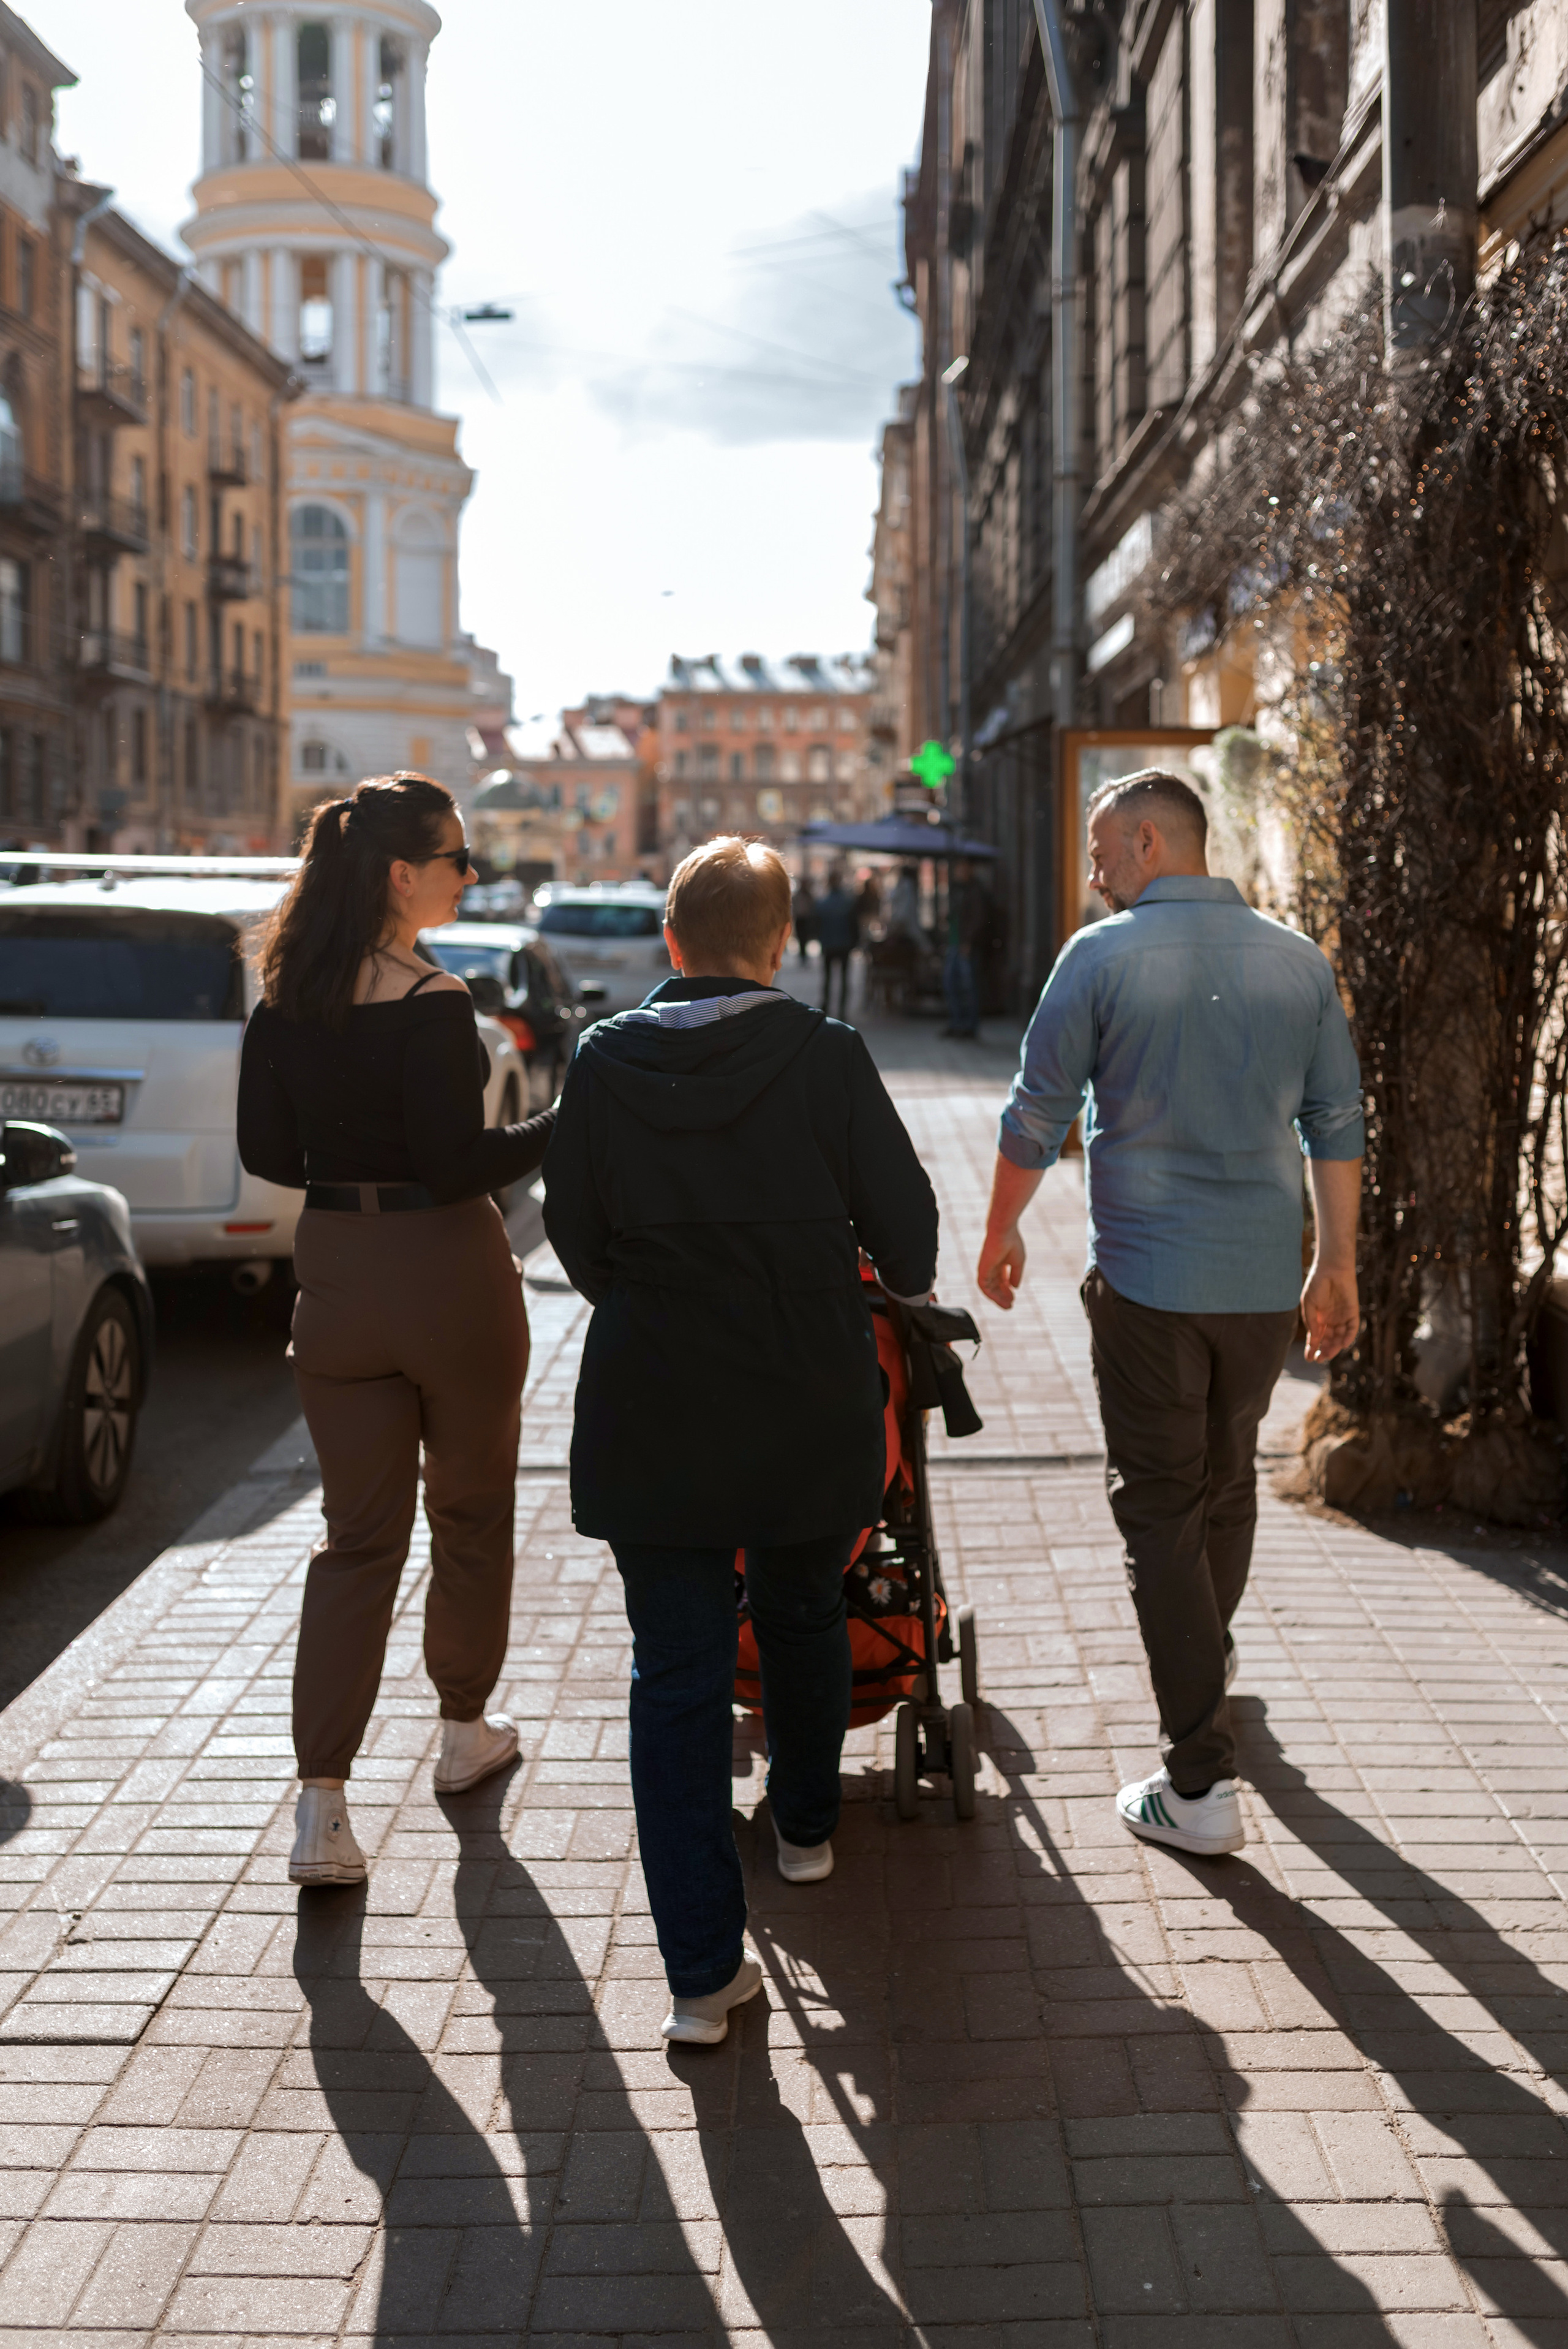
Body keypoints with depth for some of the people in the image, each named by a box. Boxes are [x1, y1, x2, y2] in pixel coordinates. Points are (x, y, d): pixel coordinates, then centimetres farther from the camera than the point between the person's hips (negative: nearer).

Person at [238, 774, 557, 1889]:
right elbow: (456, 1167, -20)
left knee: (358, 1537, 8)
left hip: (337, 1282, 5)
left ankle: (321, 1805, 0)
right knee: (471, 1512, 17)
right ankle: (466, 1731, 35)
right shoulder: (434, 1005, -18)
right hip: (448, 1276, -5)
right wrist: (565, 1125, -11)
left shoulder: (285, 1005, 1)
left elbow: (268, 1152, 6)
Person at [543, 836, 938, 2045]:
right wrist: (906, 1282, 20)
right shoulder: (825, 1056, -9)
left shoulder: (606, 1062, -3)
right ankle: (807, 1822, 47)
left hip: (650, 1410, 0)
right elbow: (905, 1222, -4)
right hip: (807, 1401, 0)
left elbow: (576, 1237, 5)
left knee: (675, 1673, 4)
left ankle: (702, 1968, 2)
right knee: (804, 1617, 24)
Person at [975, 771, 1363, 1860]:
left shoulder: (1104, 956, -8)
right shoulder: (1298, 960, 3)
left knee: (1161, 1506, 1)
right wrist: (1337, 1265, 15)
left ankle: (1202, 1783, -1)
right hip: (1267, 1276, 4)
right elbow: (1337, 1126, 7)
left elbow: (1039, 1114, -3)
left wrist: (1002, 1231, 12)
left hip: (1148, 1279, -4)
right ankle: (1210, 1652, 47)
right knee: (1229, 1476, 25)